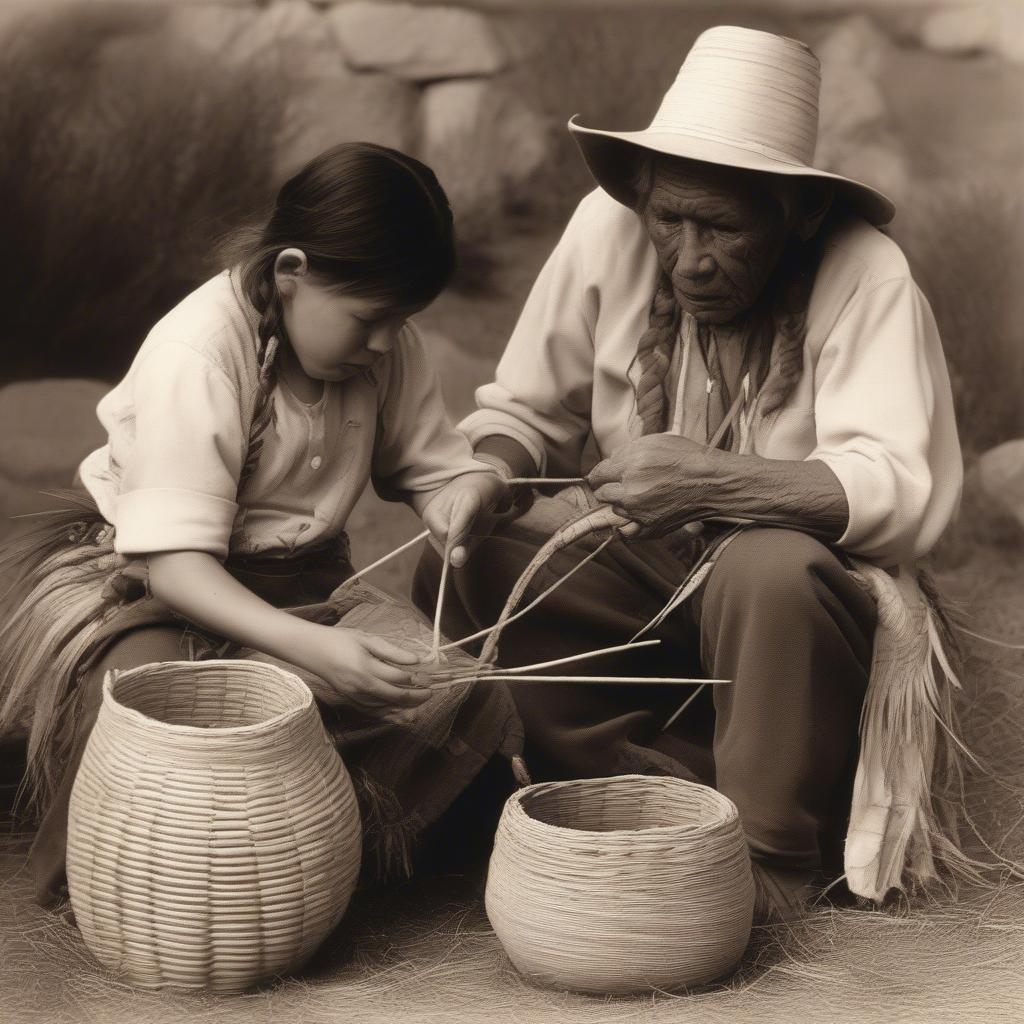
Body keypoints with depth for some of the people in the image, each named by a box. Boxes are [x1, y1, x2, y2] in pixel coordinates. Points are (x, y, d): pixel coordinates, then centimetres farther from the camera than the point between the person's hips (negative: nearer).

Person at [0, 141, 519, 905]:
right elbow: (175, 562, -28)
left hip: (301, 583, 6)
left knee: (474, 708, -16)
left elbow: (434, 465, 6)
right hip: (139, 583, -5)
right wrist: (312, 648, -42)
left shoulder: (389, 347, -5)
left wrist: (469, 492, -21)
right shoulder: (197, 354, -24)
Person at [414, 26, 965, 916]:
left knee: (768, 571, -37)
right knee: (464, 570, -20)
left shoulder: (864, 277, -20)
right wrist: (490, 470, -22)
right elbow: (524, 407, 2)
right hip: (640, 571, 4)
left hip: (810, 585, -4)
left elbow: (902, 491, -29)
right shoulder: (609, 227, -10)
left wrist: (717, 480, -43)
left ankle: (768, 859, -16)